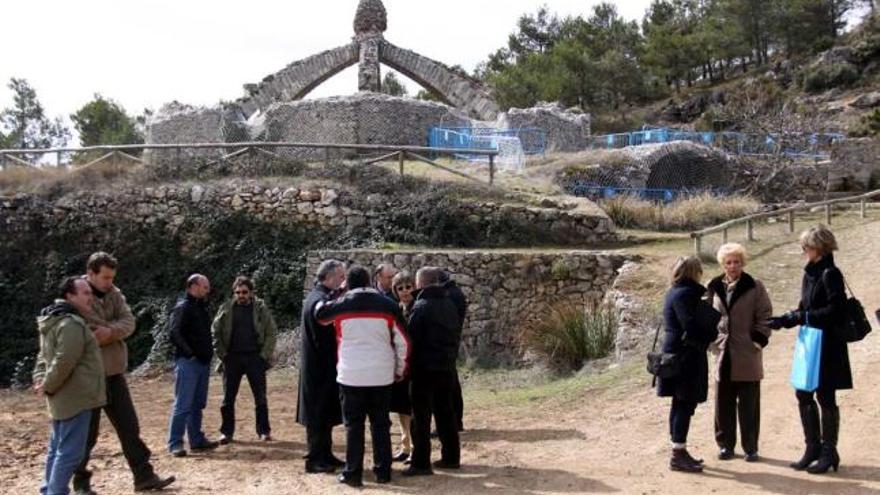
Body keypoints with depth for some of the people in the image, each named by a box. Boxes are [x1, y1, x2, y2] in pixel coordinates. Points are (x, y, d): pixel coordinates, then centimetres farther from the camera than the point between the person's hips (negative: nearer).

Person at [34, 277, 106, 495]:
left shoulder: (54, 321, 16)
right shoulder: (72, 324, -19)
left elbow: (44, 355, 21)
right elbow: (64, 362, -25)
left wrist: (40, 379, 8)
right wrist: (47, 386, -13)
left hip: (63, 398, 11)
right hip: (75, 397, -11)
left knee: (57, 449, 17)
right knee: (70, 452, -7)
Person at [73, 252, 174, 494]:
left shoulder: (114, 294, 7)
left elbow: (128, 323, -3)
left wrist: (110, 331, -22)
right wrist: (113, 333, -14)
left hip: (114, 371, 6)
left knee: (129, 426, 9)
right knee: (87, 431, 5)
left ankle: (144, 475, 15)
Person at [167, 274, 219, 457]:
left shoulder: (201, 308, 18)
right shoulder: (183, 307, -9)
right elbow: (174, 332, -18)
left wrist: (208, 353, 12)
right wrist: (189, 353, -22)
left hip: (202, 362, 9)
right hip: (187, 362, -9)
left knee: (198, 404, 13)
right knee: (183, 405, -7)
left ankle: (197, 440, 20)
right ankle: (175, 444, -3)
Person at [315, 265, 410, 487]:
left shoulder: (342, 304, -2)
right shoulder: (387, 305, 1)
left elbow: (319, 313, 19)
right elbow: (403, 342, 2)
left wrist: (323, 301, 37)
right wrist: (401, 370, 13)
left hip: (351, 375, -1)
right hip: (381, 375, 1)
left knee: (354, 425, 6)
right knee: (381, 424, 11)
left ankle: (353, 473, 7)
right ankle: (383, 471, 16)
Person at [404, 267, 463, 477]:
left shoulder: (421, 306, -13)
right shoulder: (449, 304, 10)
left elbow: (413, 339, -14)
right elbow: (457, 334, 15)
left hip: (426, 368, -7)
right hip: (447, 367, 7)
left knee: (421, 417, -3)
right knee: (445, 412, 15)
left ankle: (421, 463, -3)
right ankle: (451, 457, 21)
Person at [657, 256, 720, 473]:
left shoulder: (675, 293, 14)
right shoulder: (684, 294, -16)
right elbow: (691, 327, -22)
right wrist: (710, 335, -6)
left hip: (676, 353, 10)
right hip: (685, 356, -10)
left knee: (680, 404, 14)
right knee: (685, 405, -5)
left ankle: (679, 452, 22)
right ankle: (678, 455, -1)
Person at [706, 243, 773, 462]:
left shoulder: (755, 287, -2)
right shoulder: (714, 288, 8)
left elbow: (765, 316, -1)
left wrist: (758, 341, -9)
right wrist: (712, 341, 8)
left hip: (747, 354, -3)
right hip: (723, 353, 3)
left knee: (749, 405, 3)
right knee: (723, 403, 7)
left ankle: (750, 447, 14)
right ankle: (725, 444, 19)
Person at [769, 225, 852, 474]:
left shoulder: (830, 274, -15)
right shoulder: (810, 273, 10)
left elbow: (835, 310, -20)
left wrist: (801, 317, -20)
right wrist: (783, 319, 4)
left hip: (828, 346, -8)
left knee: (826, 398, 2)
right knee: (804, 395, 11)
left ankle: (829, 452, 15)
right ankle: (813, 447, 23)